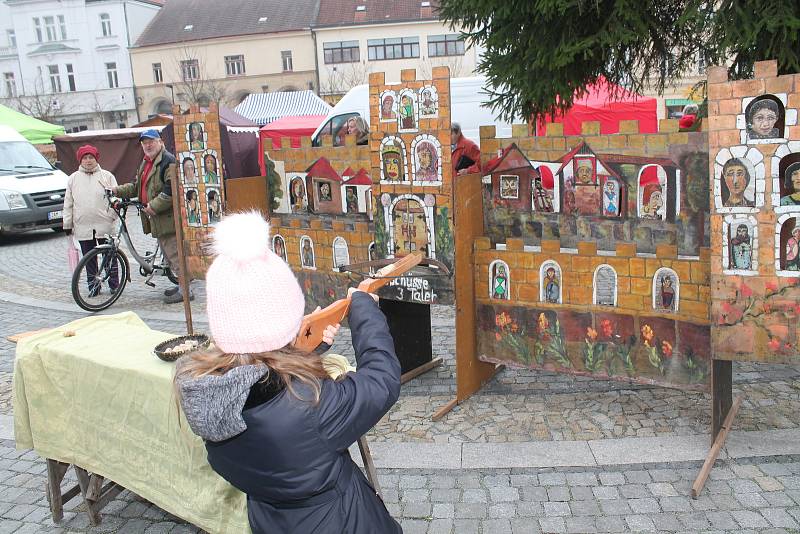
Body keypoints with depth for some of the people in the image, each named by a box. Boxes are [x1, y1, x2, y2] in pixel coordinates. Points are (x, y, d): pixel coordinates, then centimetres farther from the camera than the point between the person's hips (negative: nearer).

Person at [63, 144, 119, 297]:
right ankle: (93, 285, 18)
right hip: (82, 226, 2)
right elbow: (68, 203, 11)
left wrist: (112, 215, -8)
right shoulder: (73, 178, 10)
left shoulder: (107, 176, 4)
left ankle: (114, 284, 14)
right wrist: (67, 224, 8)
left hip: (104, 225, -2)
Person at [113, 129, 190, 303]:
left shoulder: (168, 161, -13)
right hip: (157, 217, 10)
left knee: (174, 253, -8)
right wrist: (117, 191, 11)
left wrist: (154, 206, -22)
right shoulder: (145, 163, 19)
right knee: (169, 252, 16)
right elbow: (136, 187, 25)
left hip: (167, 217, -10)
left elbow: (171, 190, -23)